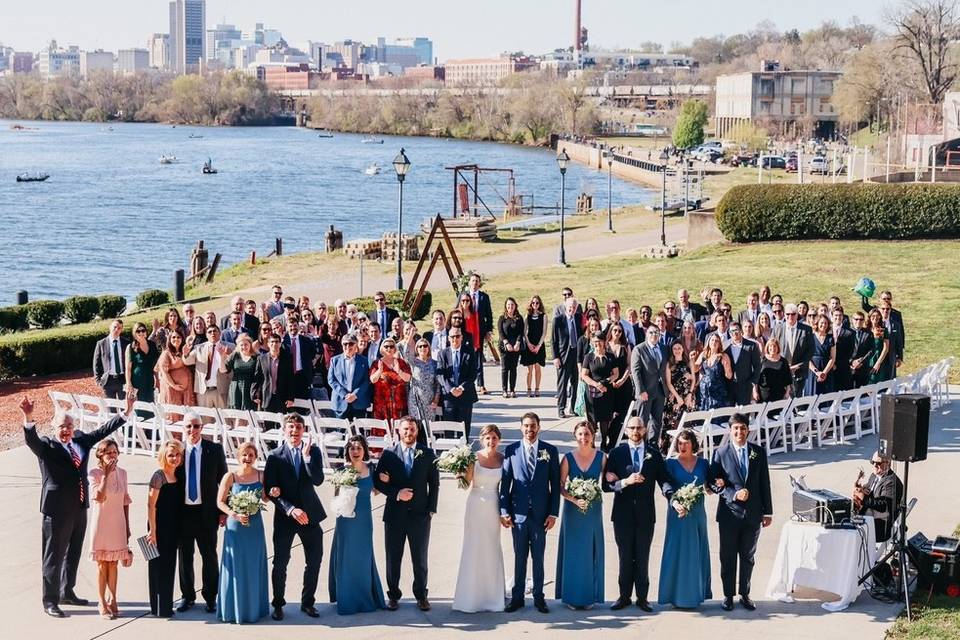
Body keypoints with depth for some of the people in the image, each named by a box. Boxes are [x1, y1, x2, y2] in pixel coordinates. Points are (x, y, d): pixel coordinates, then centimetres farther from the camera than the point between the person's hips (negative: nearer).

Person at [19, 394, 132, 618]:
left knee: (74, 553, 20)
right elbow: (31, 439, -29)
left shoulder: (81, 441, 7)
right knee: (54, 556, 1)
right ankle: (50, 601, 11)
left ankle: (67, 592, 36)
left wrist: (127, 412, 8)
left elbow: (105, 430, 12)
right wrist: (28, 417, -48)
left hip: (79, 508, 7)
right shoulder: (46, 446, -10)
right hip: (57, 510, -7)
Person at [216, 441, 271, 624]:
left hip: (255, 525, 3)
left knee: (254, 567, 11)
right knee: (236, 567, 4)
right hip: (235, 526, -3)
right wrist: (234, 514, -18)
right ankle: (234, 609, 15)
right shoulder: (230, 477, -9)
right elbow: (220, 502, -5)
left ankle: (254, 607, 24)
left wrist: (272, 494, -9)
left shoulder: (260, 475, 1)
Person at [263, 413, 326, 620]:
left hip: (310, 513, 2)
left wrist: (307, 456, -21)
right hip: (284, 516, -2)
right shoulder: (275, 456, -4)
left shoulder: (313, 451, 1)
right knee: (280, 562, 3)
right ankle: (278, 604, 17)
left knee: (314, 560, 7)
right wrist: (291, 509, -18)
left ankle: (307, 602, 21)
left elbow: (318, 480, -11)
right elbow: (270, 490, -8)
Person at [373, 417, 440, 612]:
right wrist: (396, 493, -13)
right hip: (395, 514, 0)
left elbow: (434, 484, 5)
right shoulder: (388, 454, 2)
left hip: (420, 514, 0)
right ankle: (393, 595, 17)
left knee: (420, 558, 7)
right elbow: (378, 481, 2)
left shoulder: (427, 454, 3)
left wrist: (431, 509, -2)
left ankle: (421, 595, 18)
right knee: (393, 558, 6)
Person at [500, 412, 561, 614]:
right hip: (518, 512, 0)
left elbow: (555, 484, 2)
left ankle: (539, 598, 17)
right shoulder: (512, 450, 2)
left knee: (538, 557, 7)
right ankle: (517, 597, 16)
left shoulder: (550, 451, 2)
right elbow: (505, 482, 3)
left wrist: (553, 513, -3)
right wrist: (504, 511, -2)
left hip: (540, 513, 0)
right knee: (519, 557, 7)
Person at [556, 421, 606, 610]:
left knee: (591, 551, 7)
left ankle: (590, 596, 16)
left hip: (594, 509, 1)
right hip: (573, 509, -1)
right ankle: (572, 596, 11)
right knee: (573, 551, 3)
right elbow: (560, 487, -3)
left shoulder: (601, 457, -2)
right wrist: (575, 500, -17)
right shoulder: (568, 458, -5)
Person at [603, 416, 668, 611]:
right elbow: (606, 484, -4)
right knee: (625, 557, 6)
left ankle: (642, 597, 12)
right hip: (623, 513, 0)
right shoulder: (616, 453, 1)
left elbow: (663, 480, 2)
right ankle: (624, 596, 15)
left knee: (643, 558, 5)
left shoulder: (654, 454, 5)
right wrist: (626, 482, -20)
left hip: (645, 514, 0)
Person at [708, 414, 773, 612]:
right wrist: (734, 494, -19)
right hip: (729, 513, -2)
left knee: (748, 557, 11)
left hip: (753, 513, 2)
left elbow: (765, 483, 6)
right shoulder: (720, 453, -4)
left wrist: (767, 511, 5)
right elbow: (714, 483, -5)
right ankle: (728, 595, 17)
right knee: (728, 557, 6)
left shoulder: (759, 452, 3)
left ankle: (745, 594, 23)